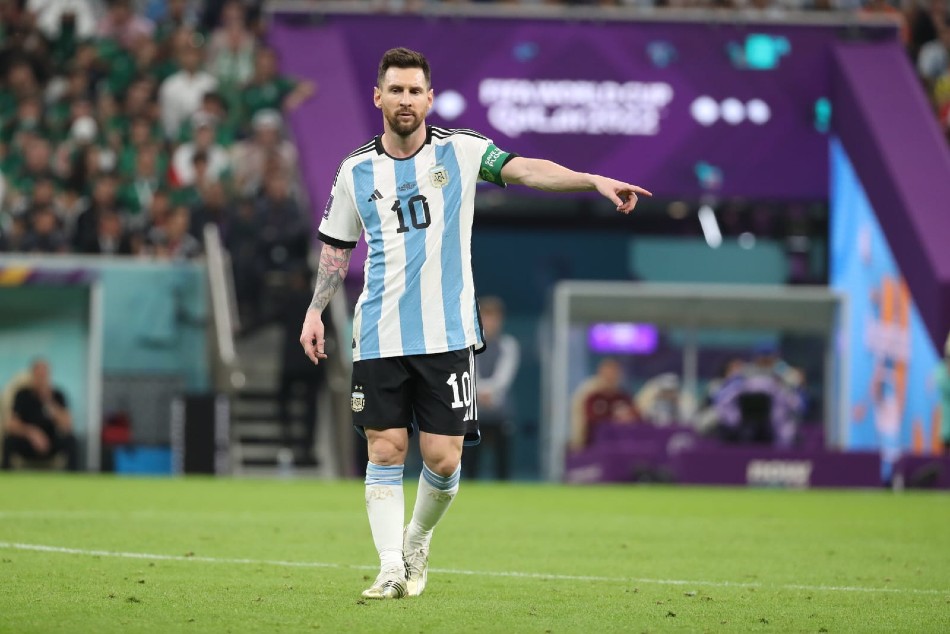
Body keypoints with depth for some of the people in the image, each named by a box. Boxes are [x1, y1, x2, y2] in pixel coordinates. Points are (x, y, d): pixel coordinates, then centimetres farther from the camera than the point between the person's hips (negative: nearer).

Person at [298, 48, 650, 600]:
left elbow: (524, 169, -12)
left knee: (443, 459, -1)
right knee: (386, 451, -3)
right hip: (380, 339, 1)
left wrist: (594, 181, -26)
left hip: (448, 336, -1)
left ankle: (418, 541, 25)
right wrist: (316, 311, 6)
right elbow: (337, 247, 16)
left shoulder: (460, 151, 0)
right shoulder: (356, 171, 6)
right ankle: (392, 571, 2)